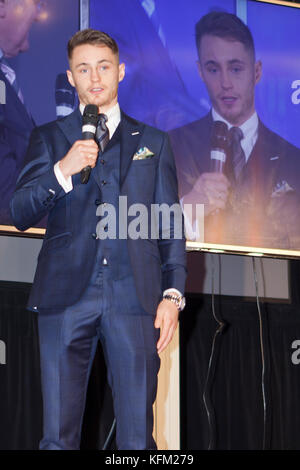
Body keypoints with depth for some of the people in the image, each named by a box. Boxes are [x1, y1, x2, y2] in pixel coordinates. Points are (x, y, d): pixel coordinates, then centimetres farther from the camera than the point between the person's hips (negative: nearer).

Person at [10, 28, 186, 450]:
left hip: (135, 299, 0)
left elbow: (170, 225, 14)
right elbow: (20, 215, 5)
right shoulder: (48, 138, 15)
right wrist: (63, 170, -11)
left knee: (137, 438, -2)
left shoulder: (153, 142, 17)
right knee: (58, 437, -1)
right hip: (66, 297, 0)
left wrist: (173, 294, 1)